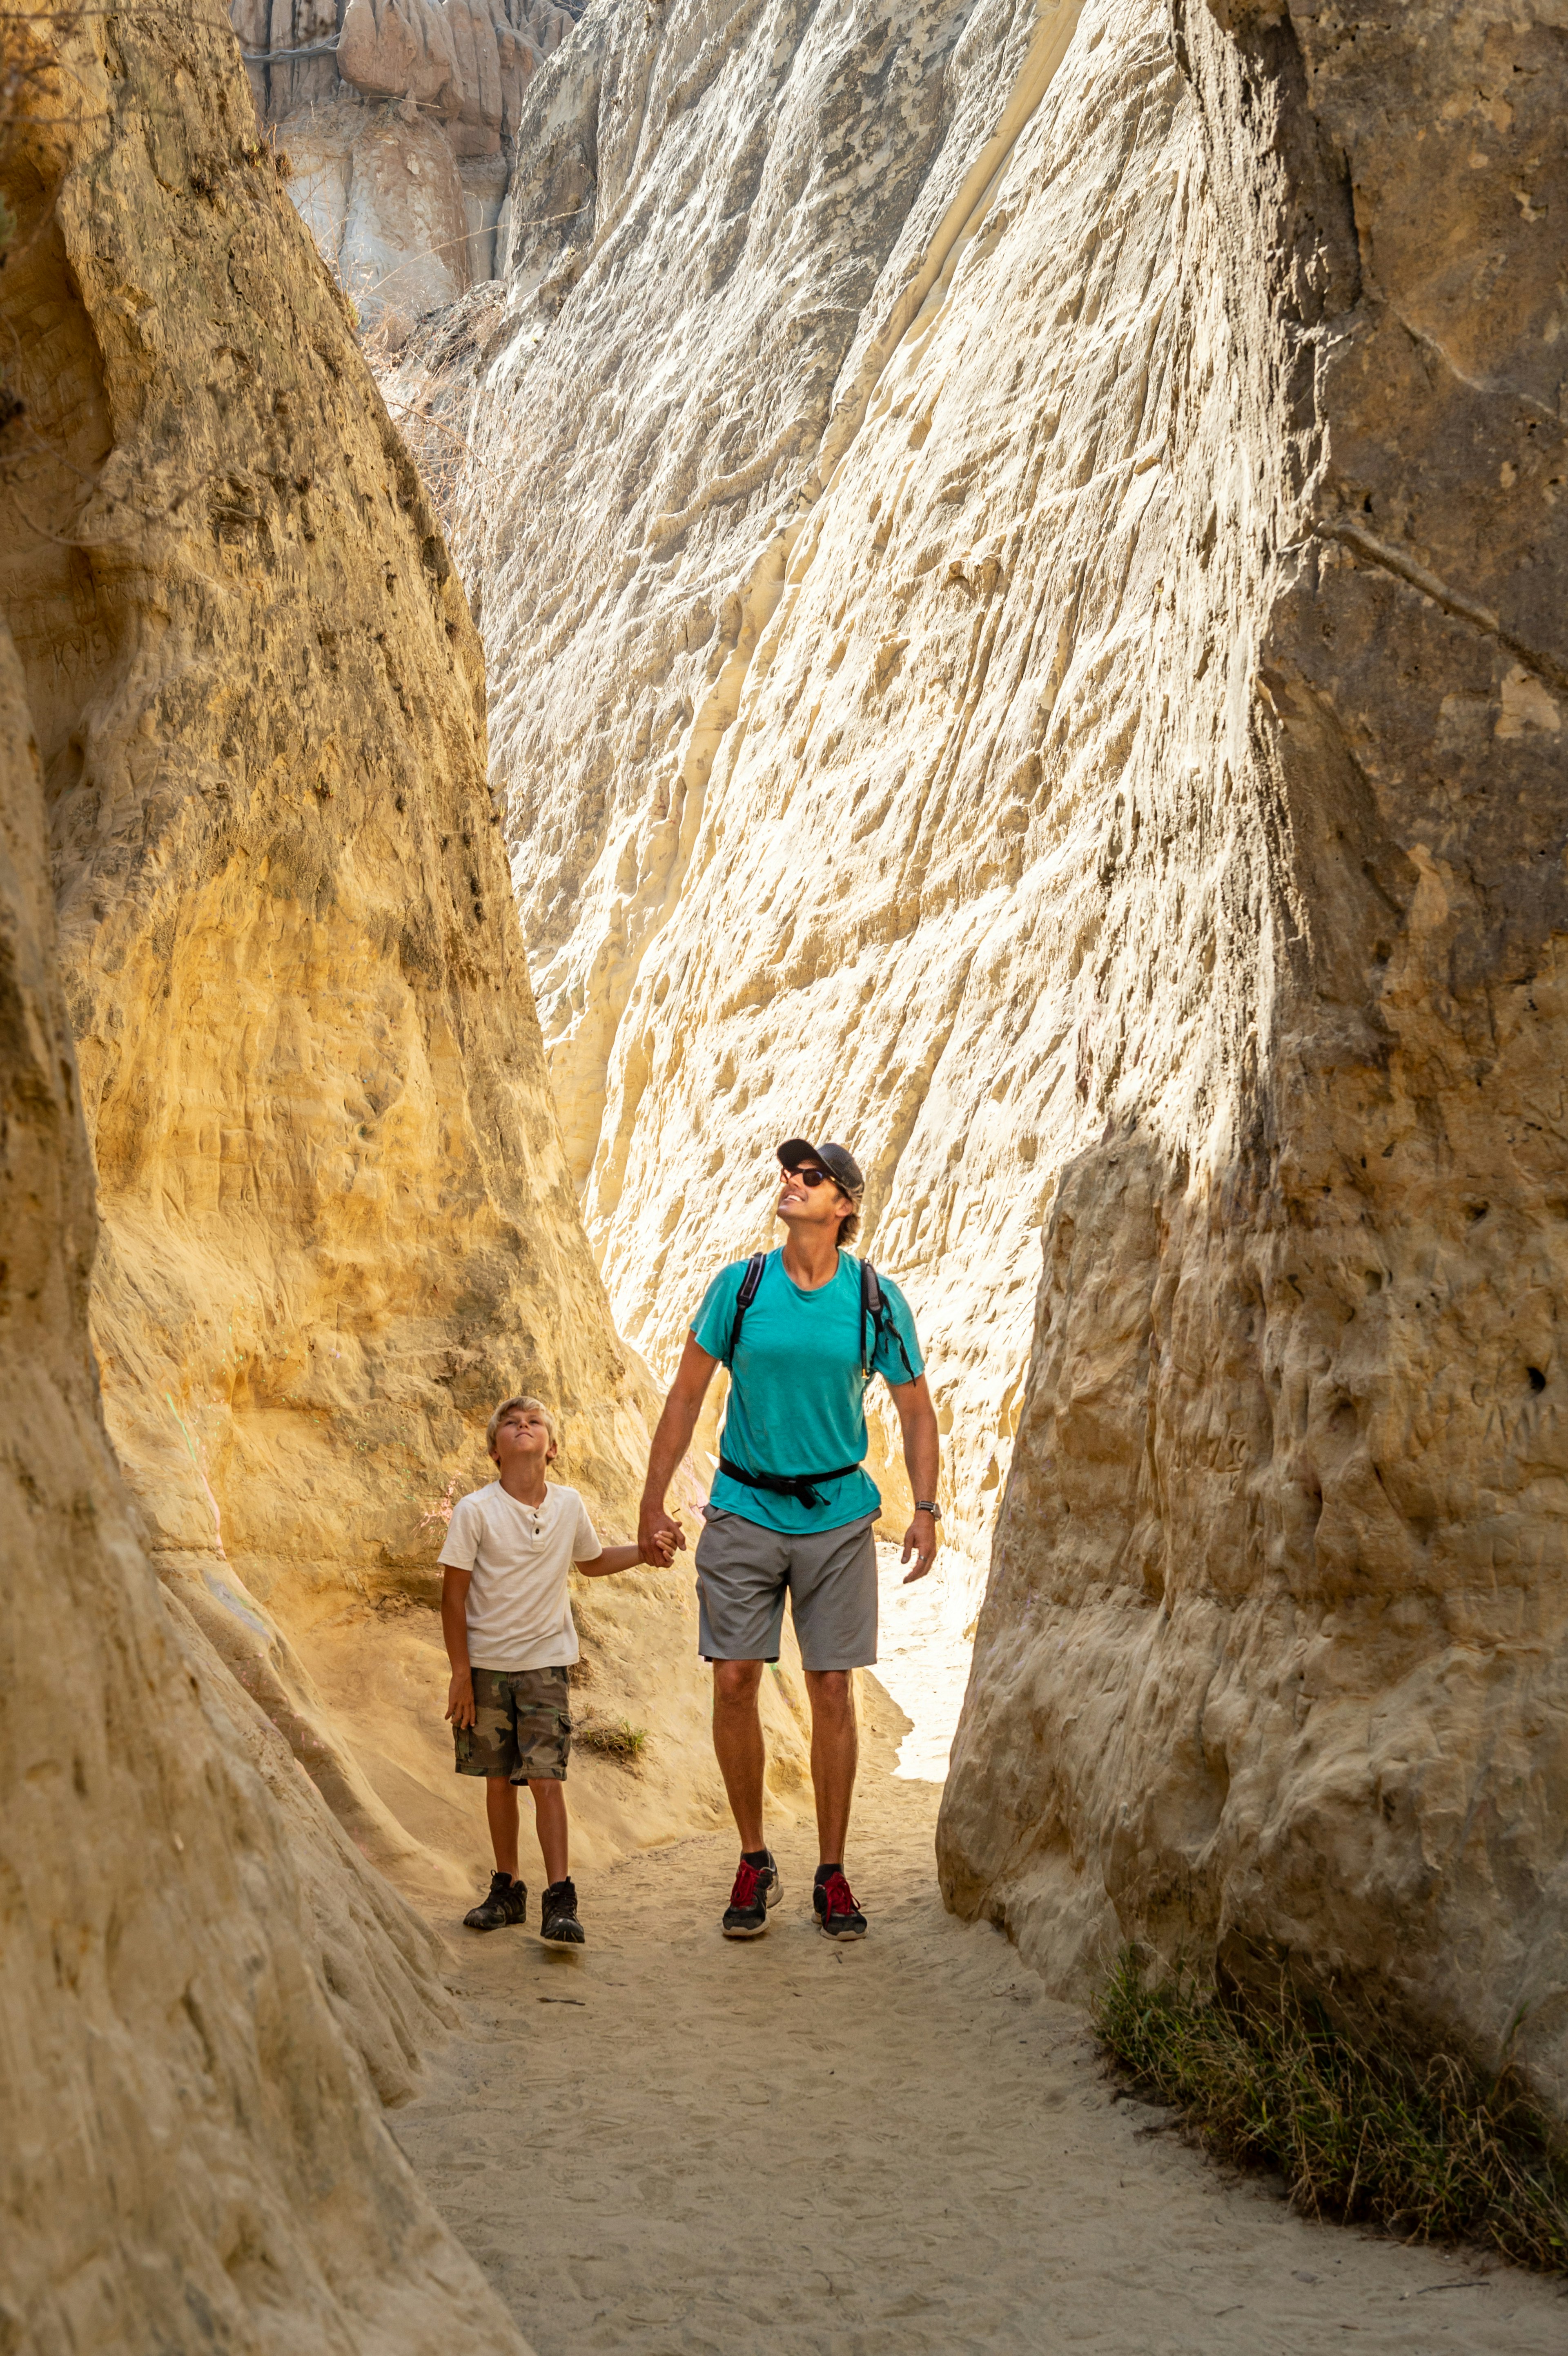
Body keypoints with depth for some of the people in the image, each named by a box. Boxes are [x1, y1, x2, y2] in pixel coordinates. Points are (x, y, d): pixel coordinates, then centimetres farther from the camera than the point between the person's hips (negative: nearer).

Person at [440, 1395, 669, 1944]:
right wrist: (460, 1674, -7)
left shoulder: (569, 1507, -1)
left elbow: (591, 1562, 21)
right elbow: (454, 1595, -7)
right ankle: (506, 1889, 23)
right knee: (499, 1779, 9)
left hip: (545, 1662, 1)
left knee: (547, 1779, -9)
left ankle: (560, 1902, -10)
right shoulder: (474, 1511, -10)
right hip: (486, 1664, 0)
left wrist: (643, 1552, 5)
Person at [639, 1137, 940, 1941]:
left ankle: (832, 1877, 14)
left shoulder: (877, 1301, -3)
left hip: (838, 1517, 0)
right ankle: (753, 1863, 14)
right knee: (734, 1683, -3)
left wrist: (926, 1511, -4)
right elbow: (685, 1396, 3)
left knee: (832, 1693, 2)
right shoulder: (738, 1287, -3)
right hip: (743, 1511, 0)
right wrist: (653, 1505, 2)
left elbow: (916, 1409, 6)